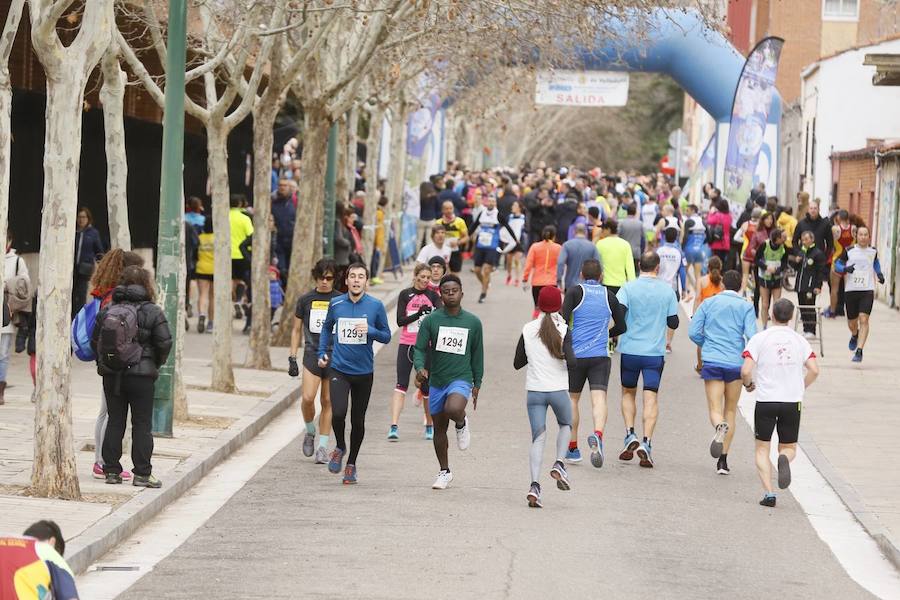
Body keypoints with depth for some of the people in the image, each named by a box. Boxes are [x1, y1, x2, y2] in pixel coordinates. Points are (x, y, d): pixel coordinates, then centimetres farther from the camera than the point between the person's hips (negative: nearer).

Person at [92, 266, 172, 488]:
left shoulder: (107, 310, 4)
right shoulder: (152, 312, -8)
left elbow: (95, 341, 6)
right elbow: (165, 343, -10)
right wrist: (156, 365, 7)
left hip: (111, 376, 4)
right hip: (141, 376, -4)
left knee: (115, 421, 11)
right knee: (142, 424, 2)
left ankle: (111, 470, 11)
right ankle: (142, 473, 1)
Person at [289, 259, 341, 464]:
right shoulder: (306, 300, 6)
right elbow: (296, 330, 12)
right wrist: (292, 358, 6)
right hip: (312, 354, 0)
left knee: (327, 401, 1)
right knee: (307, 398, -15)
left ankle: (322, 446, 9)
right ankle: (310, 431, 13)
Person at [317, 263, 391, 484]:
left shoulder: (376, 306, -3)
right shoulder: (336, 304, 1)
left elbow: (386, 336, 3)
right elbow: (327, 328, 19)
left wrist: (370, 331, -16)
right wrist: (322, 353, 10)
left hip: (364, 372, 0)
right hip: (338, 369, 0)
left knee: (358, 421, 8)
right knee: (338, 413, -18)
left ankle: (351, 462, 27)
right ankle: (340, 447, 11)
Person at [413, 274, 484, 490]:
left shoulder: (473, 322, 1)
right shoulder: (431, 320, 0)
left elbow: (477, 355, 9)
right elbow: (419, 348, -2)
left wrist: (477, 385, 10)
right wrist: (420, 367, -23)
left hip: (461, 379, -3)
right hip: (436, 381, 3)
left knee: (453, 409, -33)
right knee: (439, 428, 11)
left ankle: (462, 423, 3)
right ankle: (444, 472, 27)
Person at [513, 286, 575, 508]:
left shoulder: (528, 329, 1)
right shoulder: (562, 329, -7)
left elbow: (517, 363, 7)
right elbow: (571, 361, -16)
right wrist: (568, 356, 6)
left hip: (534, 391, 2)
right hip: (558, 390, -2)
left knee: (538, 437, 3)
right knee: (566, 425, 26)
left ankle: (535, 485, -14)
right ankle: (559, 464, 4)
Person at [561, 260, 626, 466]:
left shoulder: (575, 292, 1)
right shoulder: (609, 296, 9)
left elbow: (563, 320, -10)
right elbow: (621, 327, 15)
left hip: (575, 354, -1)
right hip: (601, 356, 1)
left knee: (572, 399, 15)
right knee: (599, 399, -10)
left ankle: (573, 448, 19)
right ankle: (597, 434, -38)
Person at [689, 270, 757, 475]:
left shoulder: (708, 303, 8)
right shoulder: (745, 307, 3)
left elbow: (693, 332, 3)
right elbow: (751, 335, -8)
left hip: (712, 361, 0)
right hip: (736, 363, 0)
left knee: (715, 410, -1)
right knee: (731, 410, 12)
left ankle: (720, 427, -39)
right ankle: (722, 461, 7)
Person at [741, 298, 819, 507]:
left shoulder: (759, 339, -4)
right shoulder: (800, 341, 4)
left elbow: (746, 371, -11)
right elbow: (814, 370, -3)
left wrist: (748, 384, 11)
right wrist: (801, 388, 14)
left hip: (766, 401, -2)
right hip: (792, 403, 2)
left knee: (762, 449, 9)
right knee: (789, 448, 15)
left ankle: (769, 492, -6)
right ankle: (784, 459, -22)